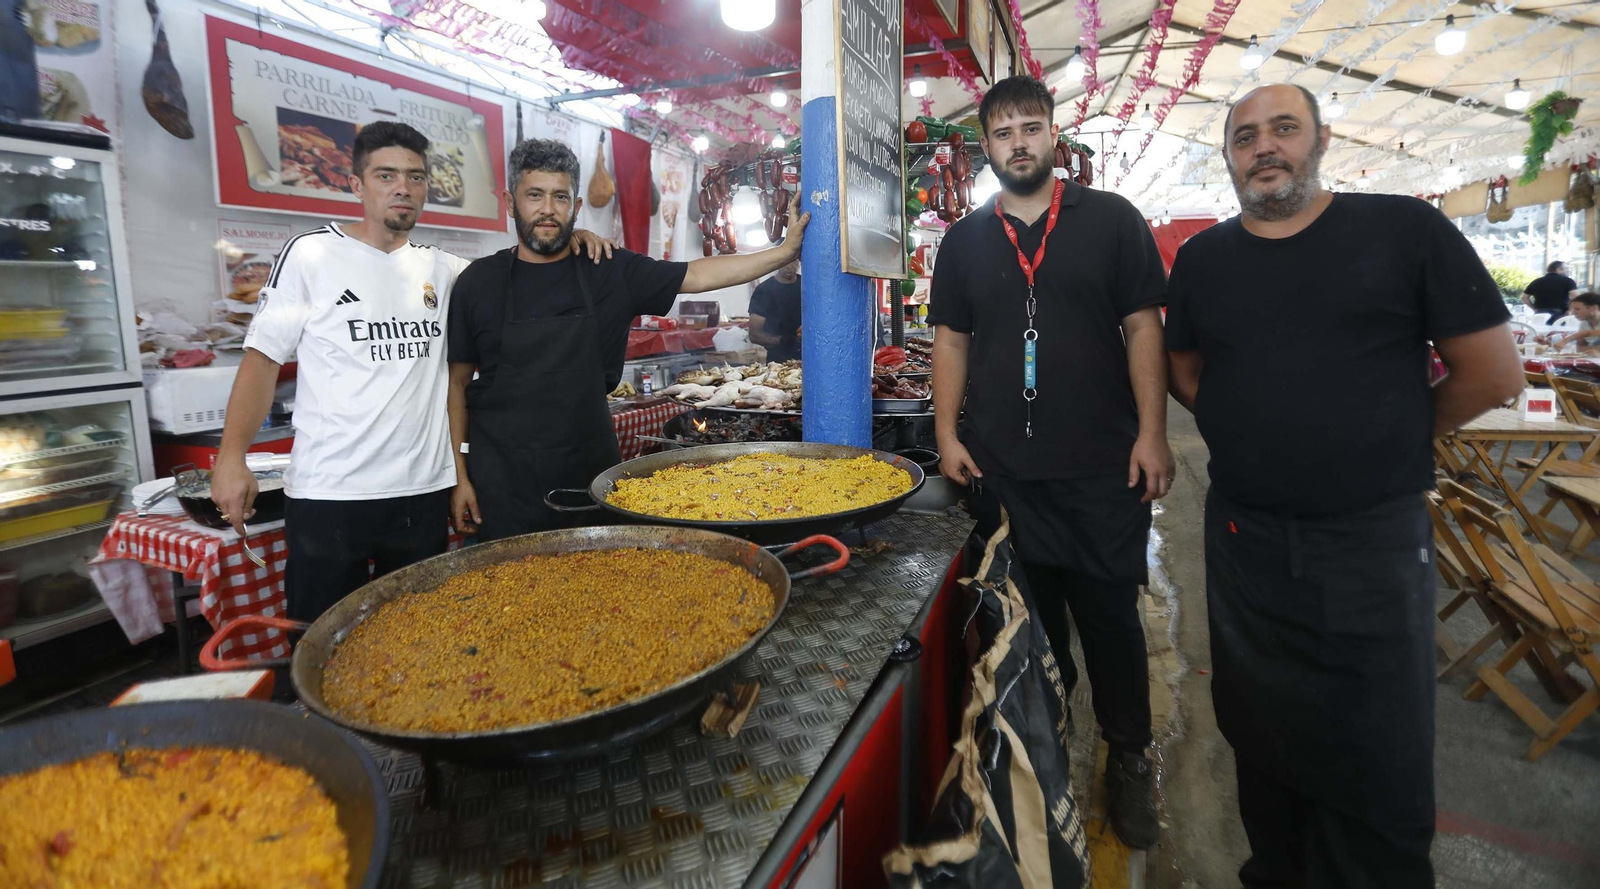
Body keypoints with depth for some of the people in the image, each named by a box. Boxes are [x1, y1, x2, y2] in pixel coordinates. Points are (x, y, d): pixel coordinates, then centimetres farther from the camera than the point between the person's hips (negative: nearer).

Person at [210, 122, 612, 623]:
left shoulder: (442, 269, 9)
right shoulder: (311, 254, -1)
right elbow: (263, 358, -2)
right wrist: (231, 457, -13)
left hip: (424, 492, 4)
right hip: (327, 494, -3)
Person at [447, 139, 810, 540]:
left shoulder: (611, 273, 1)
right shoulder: (480, 280, 0)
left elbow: (697, 275, -1)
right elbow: (458, 382, 3)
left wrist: (786, 250, -9)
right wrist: (460, 475, 0)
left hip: (590, 473, 1)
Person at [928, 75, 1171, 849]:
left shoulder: (1111, 220, 2)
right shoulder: (964, 240, 9)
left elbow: (1143, 327, -1)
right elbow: (951, 339, 9)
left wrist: (1152, 433, -8)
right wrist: (948, 435, 1)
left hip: (1103, 465, -1)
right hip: (1000, 467, 2)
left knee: (1110, 614, 8)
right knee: (1030, 617, 13)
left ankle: (1128, 759, 28)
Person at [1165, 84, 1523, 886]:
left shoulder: (1406, 230, -5)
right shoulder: (1201, 258, 4)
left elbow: (1494, 374, -2)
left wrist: (1385, 442, 4)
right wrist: (1257, 433, 6)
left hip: (1376, 541, -3)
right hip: (1243, 539, 3)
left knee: (1380, 771, 8)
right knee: (1261, 734, 18)